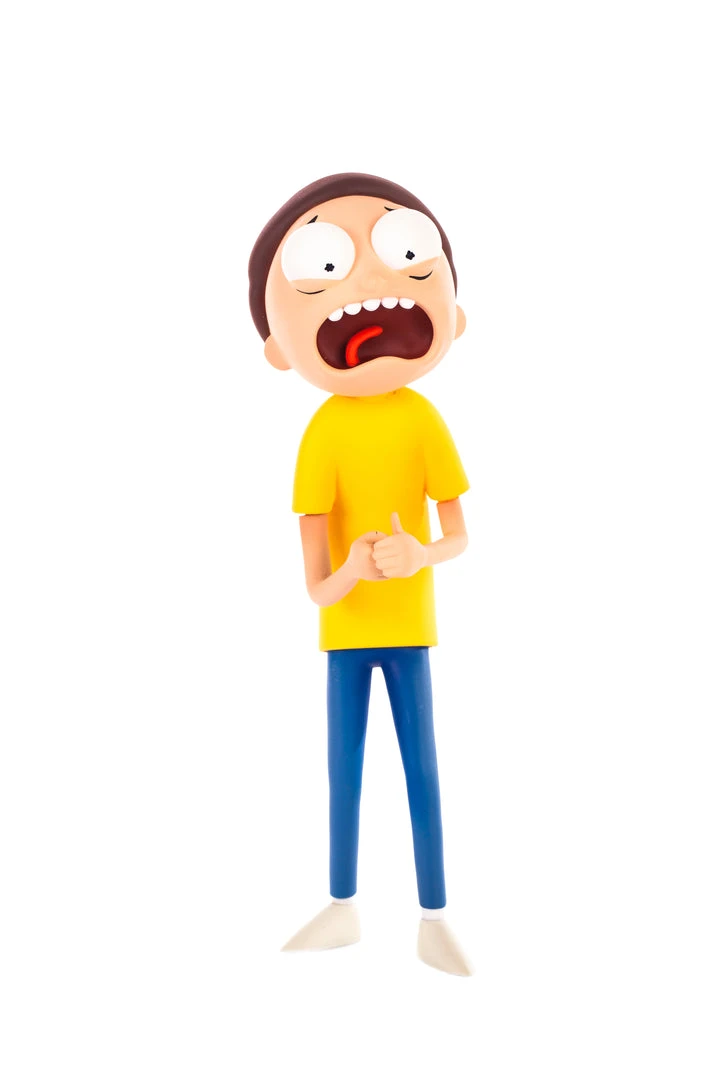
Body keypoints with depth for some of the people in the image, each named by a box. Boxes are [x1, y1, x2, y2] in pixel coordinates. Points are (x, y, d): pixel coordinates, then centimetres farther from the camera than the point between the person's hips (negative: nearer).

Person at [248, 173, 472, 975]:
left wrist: (419, 556, -31)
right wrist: (330, 583, -36)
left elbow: (460, 534, -8)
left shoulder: (424, 418, -8)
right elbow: (311, 535, -14)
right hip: (345, 625, 1)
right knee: (343, 767, 11)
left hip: (408, 622, 0)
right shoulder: (320, 431, -9)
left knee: (422, 768, 6)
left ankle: (434, 921, 22)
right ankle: (342, 908, 30)